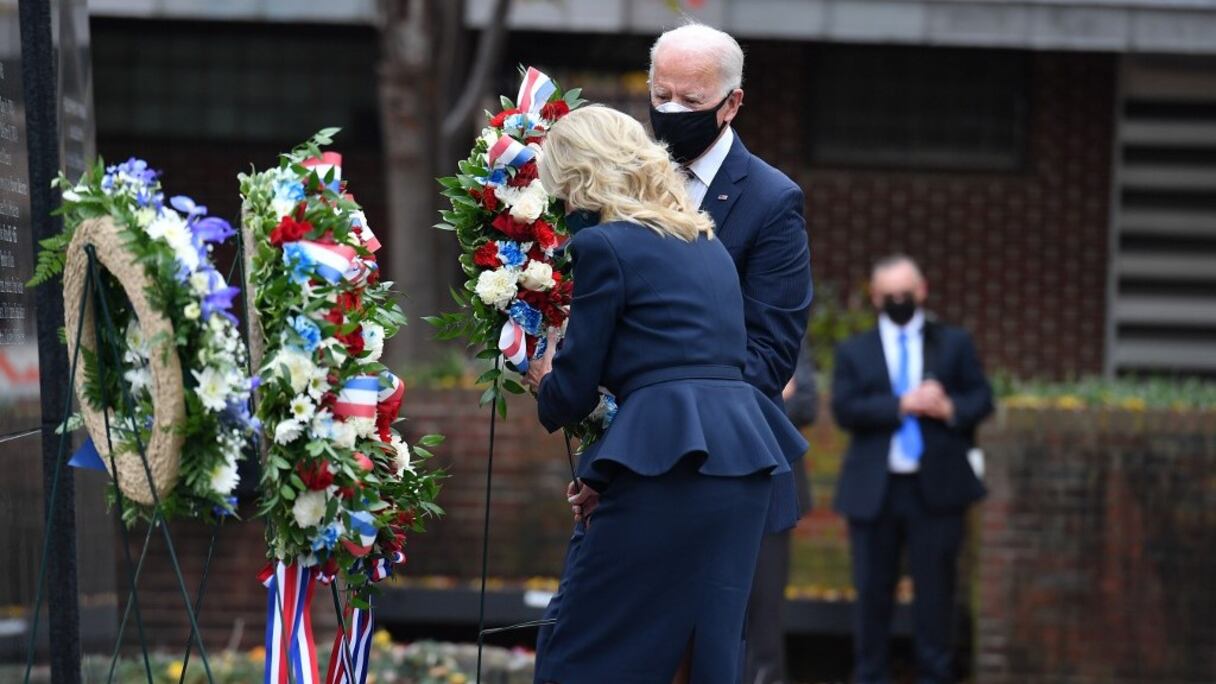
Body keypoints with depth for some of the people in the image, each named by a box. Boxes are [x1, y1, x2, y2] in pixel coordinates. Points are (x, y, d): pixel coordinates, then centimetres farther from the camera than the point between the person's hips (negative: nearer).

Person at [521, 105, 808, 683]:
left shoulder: (603, 246, -3)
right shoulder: (705, 243, 21)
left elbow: (573, 392, -2)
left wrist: (545, 386, 23)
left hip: (669, 461, -8)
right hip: (743, 456, 8)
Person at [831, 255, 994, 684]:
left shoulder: (955, 344, 12)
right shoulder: (853, 352, 10)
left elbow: (982, 399, 6)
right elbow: (845, 409, -4)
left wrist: (950, 408, -15)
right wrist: (902, 406, -15)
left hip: (936, 487, 0)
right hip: (874, 489, 0)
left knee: (935, 587, 1)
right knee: (873, 589, 3)